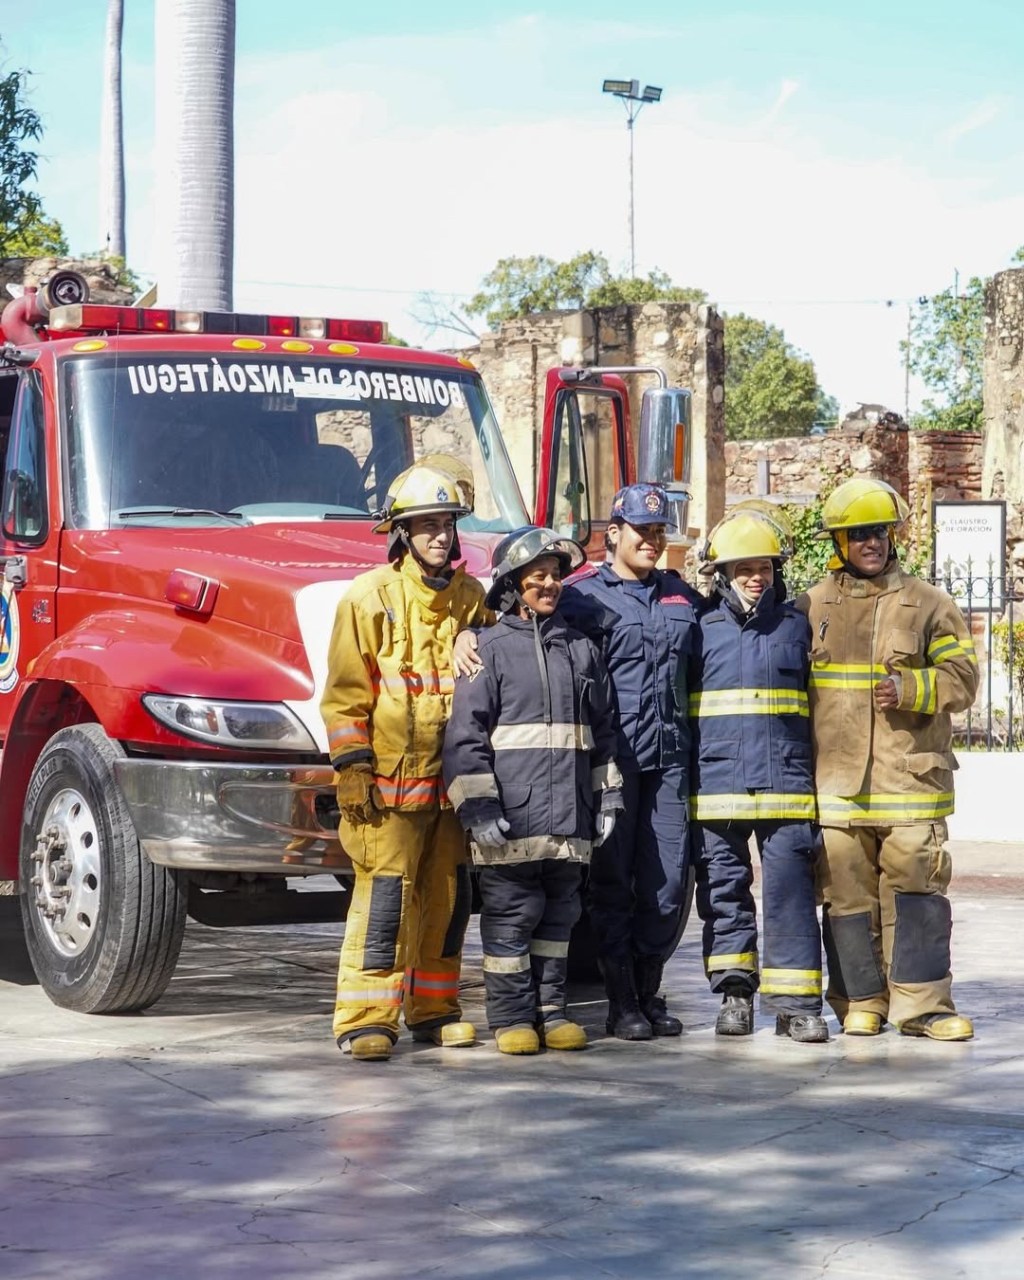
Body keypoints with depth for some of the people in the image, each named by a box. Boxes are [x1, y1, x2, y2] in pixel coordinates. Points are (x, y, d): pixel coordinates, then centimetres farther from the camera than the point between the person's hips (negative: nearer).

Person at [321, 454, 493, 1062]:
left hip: (454, 779, 5)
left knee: (449, 895, 9)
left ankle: (434, 1009, 21)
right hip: (390, 781, -5)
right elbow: (347, 692, -6)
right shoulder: (371, 596, -4)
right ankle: (365, 1019, -6)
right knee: (385, 896, -10)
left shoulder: (471, 599, 11)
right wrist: (352, 769, -11)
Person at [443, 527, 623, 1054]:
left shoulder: (581, 650, 16)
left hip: (570, 819, 5)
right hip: (511, 820, -5)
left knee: (558, 916, 9)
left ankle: (550, 1009, 18)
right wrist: (477, 805, -11)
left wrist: (607, 798, 15)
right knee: (511, 917, -2)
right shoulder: (489, 650, 1)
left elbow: (603, 731, 21)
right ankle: (511, 1017, 5)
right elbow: (464, 734, -4)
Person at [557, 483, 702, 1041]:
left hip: (669, 758, 4)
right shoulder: (585, 596, 1)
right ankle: (621, 1002, 7)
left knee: (669, 880, 3)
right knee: (612, 883, 1)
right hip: (612, 758, -4)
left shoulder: (682, 597, 16)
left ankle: (650, 992, 15)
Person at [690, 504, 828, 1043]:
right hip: (716, 789, 0)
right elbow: (677, 711, 12)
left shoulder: (796, 624, 9)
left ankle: (795, 1001, -1)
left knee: (790, 891, -3)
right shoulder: (701, 627, 7)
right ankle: (734, 993, 15)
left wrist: (817, 780, 11)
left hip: (785, 783, 0)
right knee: (724, 890, 5)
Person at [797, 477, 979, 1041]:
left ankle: (922, 1001, 2)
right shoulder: (811, 608, 12)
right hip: (836, 780, 1)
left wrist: (911, 688, -15)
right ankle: (860, 1001, 13)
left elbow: (961, 677, 3)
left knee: (916, 888, -4)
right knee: (847, 894, 3)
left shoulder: (928, 603, 7)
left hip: (910, 778, -1)